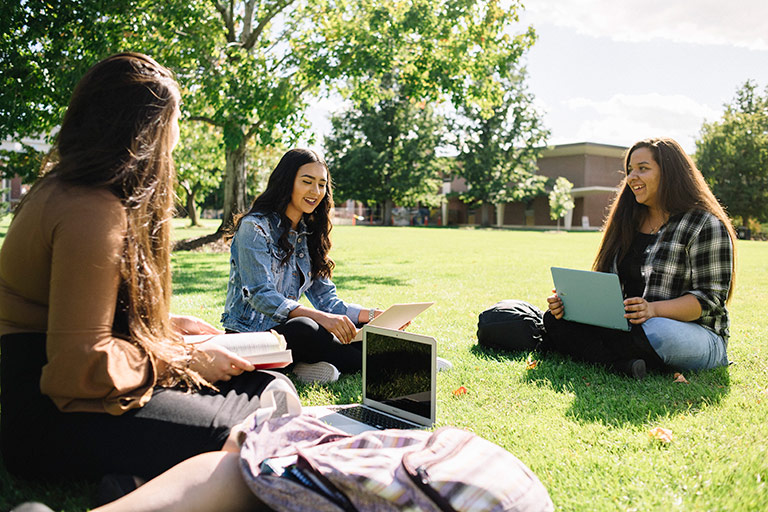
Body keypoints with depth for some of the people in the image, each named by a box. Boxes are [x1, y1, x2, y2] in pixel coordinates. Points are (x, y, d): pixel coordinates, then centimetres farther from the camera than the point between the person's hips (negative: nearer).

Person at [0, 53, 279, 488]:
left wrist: (166, 323, 14)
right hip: (54, 415, -10)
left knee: (265, 387, 0)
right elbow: (82, 363, -24)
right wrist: (188, 361, -13)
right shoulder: (92, 212, -22)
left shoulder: (62, 188, 12)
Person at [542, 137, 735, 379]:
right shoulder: (628, 223, 15)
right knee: (556, 319, -15)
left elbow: (710, 298, -11)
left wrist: (653, 310, -29)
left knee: (656, 331, -42)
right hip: (628, 325, 6)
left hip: (692, 332, -6)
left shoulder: (705, 226, -4)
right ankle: (623, 363, -33)